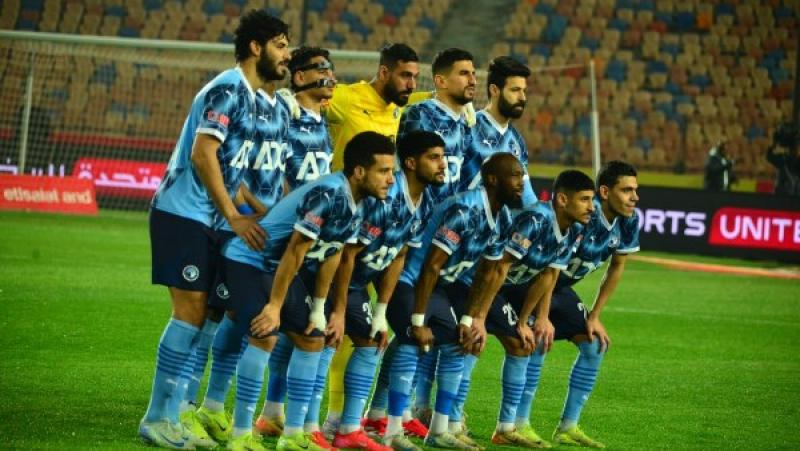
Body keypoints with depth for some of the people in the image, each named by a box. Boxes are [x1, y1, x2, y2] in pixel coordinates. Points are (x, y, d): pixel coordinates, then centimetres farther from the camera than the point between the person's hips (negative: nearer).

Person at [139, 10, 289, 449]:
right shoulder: (229, 89, -13)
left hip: (201, 219, 10)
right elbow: (202, 154, -21)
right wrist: (235, 217, -19)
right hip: (182, 212, -10)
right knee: (191, 311, -11)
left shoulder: (247, 96, 16)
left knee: (197, 313, 7)